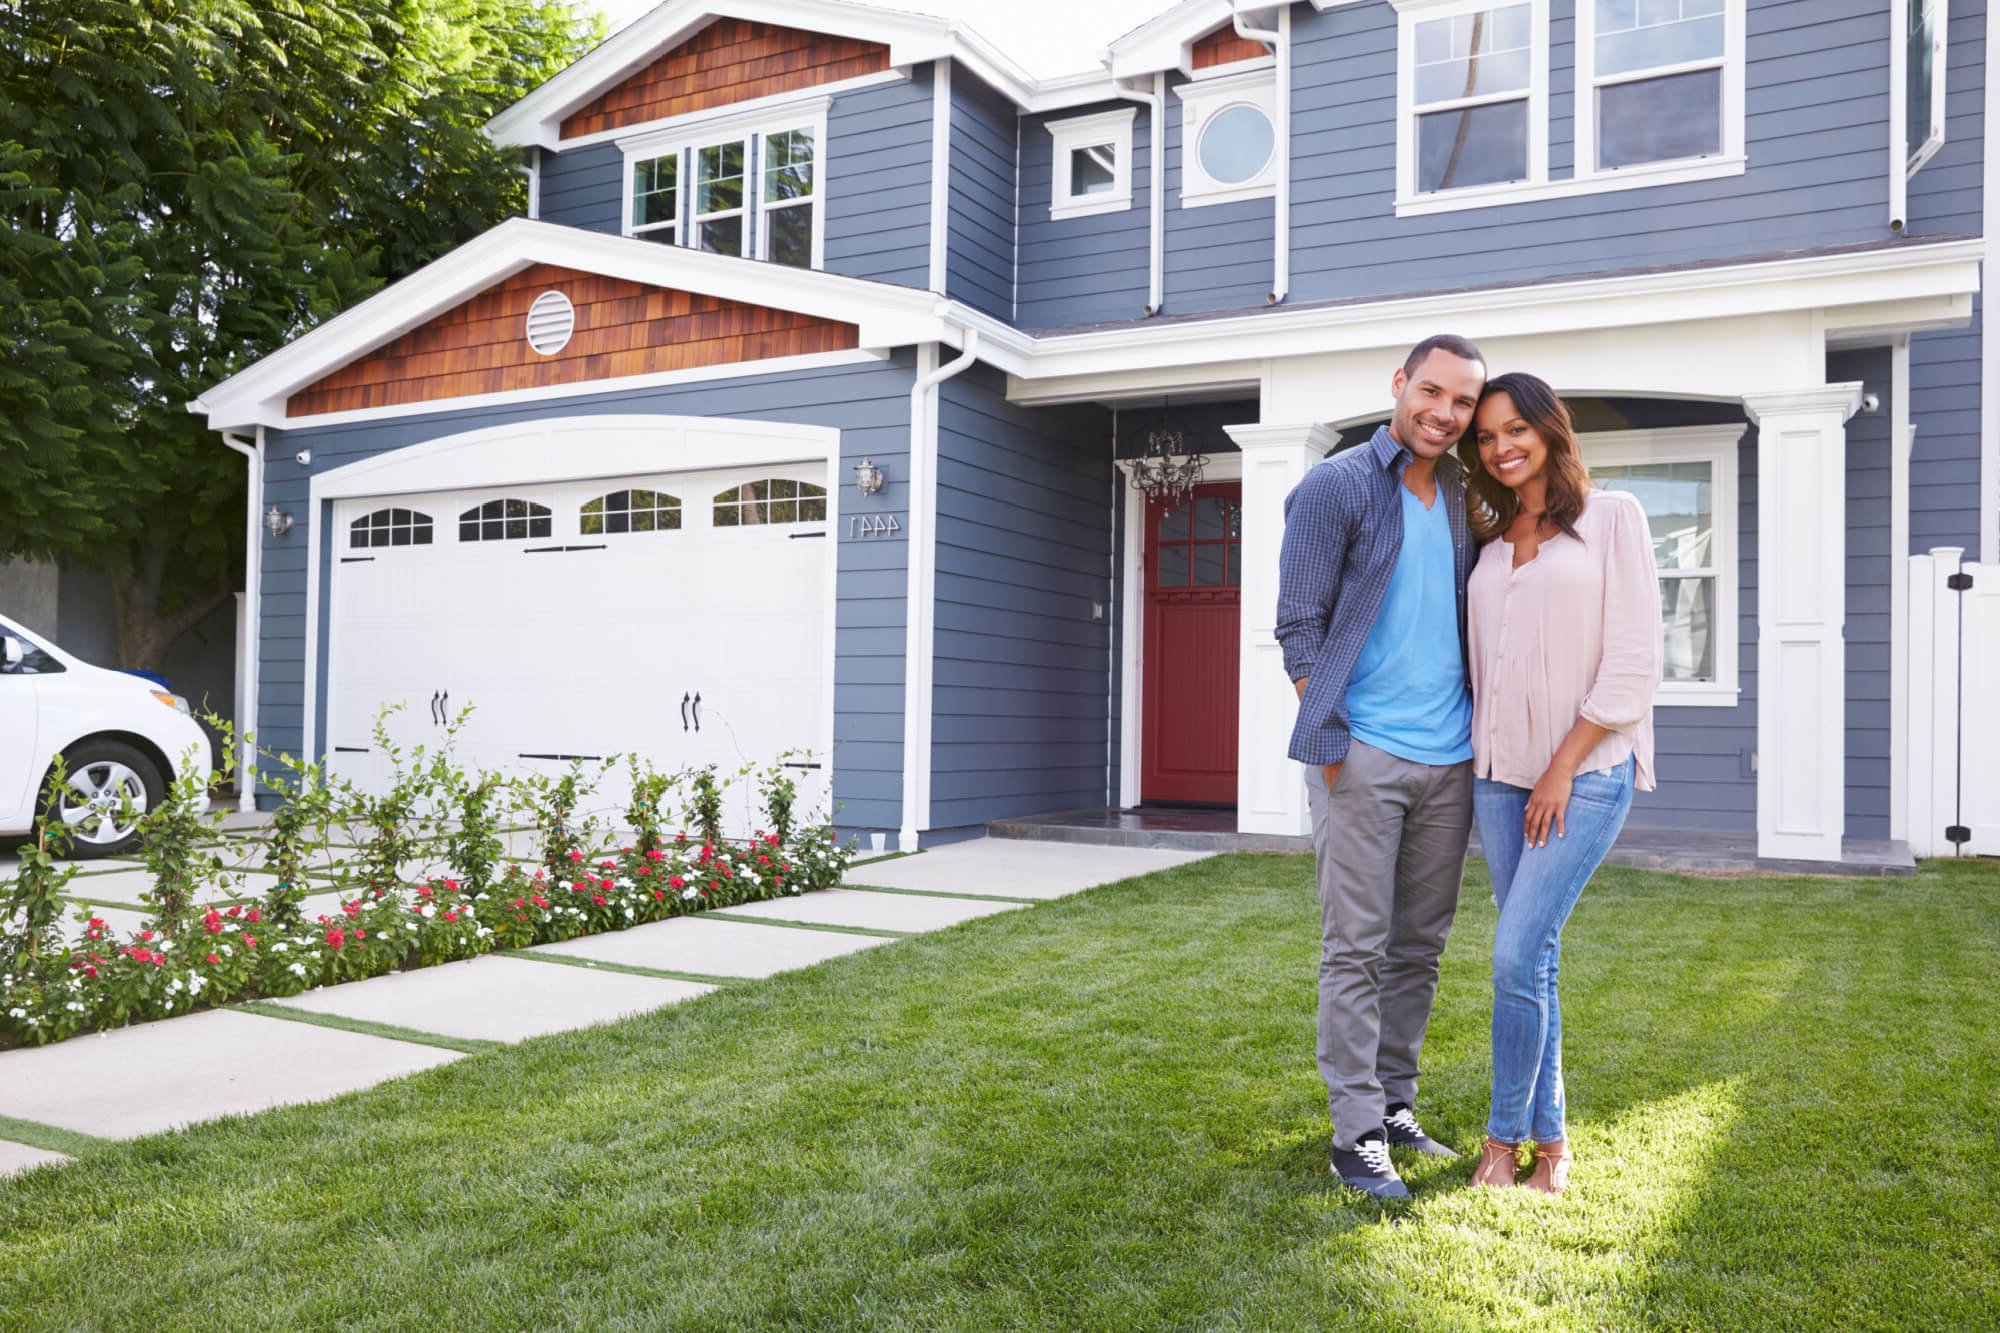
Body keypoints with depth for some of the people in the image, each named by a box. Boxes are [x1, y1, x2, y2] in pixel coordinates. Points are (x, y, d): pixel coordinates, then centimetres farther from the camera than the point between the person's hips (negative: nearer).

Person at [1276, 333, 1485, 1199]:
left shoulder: (1464, 500, 14)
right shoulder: (1334, 489, -3)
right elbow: (1298, 625, -5)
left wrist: (1479, 727, 10)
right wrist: (1331, 742, -10)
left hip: (1449, 760, 6)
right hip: (1363, 754, -6)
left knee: (1419, 946, 12)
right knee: (1356, 948, -1)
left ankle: (1396, 1106, 25)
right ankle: (1356, 1134, 6)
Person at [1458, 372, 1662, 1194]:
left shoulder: (1611, 517, -1)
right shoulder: (1493, 542, 13)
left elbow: (1632, 660, -8)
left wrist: (1564, 767, -11)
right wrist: (1475, 753, 4)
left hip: (1586, 770, -5)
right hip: (1501, 773, 5)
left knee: (1518, 954, -12)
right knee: (1533, 960, 7)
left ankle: (1505, 1134, 6)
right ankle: (1549, 1140, 19)